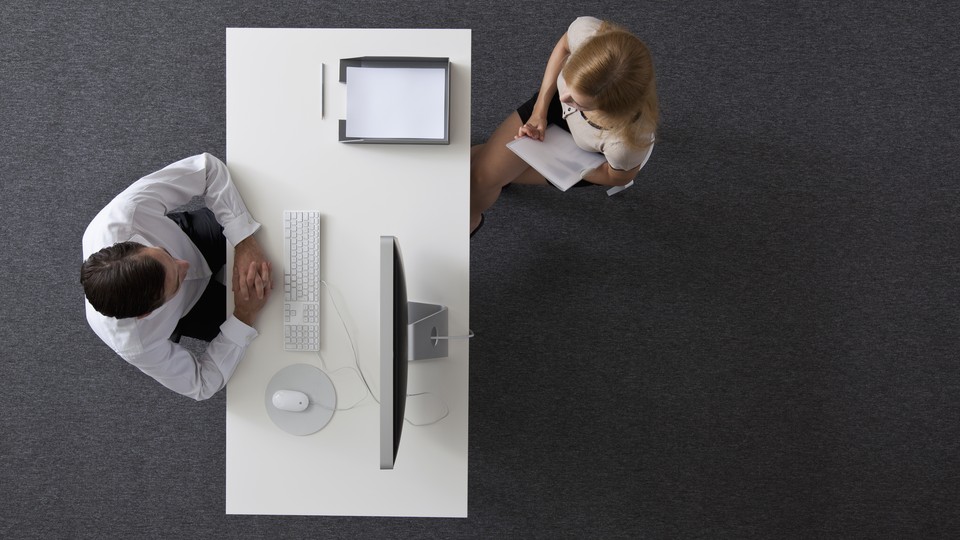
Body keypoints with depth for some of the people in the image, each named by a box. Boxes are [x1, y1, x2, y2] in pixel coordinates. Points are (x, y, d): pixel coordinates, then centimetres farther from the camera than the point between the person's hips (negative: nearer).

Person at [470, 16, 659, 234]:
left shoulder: (627, 142, -47)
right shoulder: (587, 31, -41)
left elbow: (618, 177, -20)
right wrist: (539, 110, -14)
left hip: (591, 156, -2)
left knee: (487, 176, 6)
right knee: (481, 171, 0)